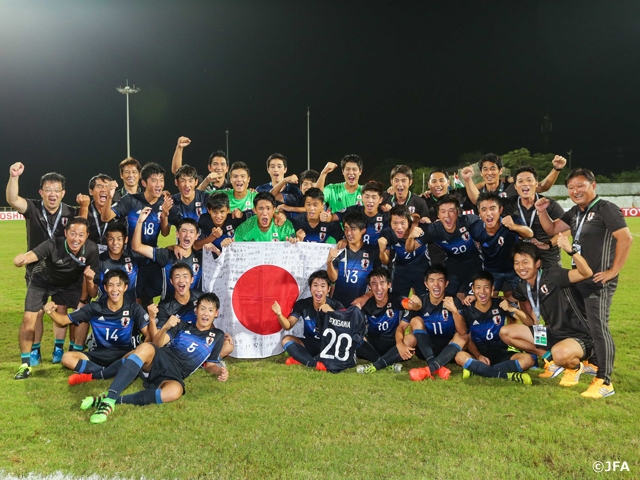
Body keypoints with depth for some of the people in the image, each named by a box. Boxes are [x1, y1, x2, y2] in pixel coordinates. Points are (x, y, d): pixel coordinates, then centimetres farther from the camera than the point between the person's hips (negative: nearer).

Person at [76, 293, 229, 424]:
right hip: (159, 359, 1)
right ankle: (109, 399, -41)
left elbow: (209, 365, 21)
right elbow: (157, 343, 10)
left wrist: (219, 371, -1)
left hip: (173, 376, -1)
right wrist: (165, 327, -10)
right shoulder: (182, 326, 21)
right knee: (146, 348, -36)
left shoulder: (217, 336, 20)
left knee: (175, 391, -40)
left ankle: (115, 399, -33)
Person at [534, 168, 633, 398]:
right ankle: (590, 362, 36)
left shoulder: (606, 209, -13)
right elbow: (552, 230, 17)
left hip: (599, 281, -9)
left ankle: (604, 382, -2)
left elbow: (626, 239, -22)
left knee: (598, 328, -9)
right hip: (580, 278, 9)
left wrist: (613, 271, -20)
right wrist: (542, 212, -1)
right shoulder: (576, 212, 12)